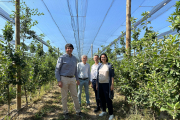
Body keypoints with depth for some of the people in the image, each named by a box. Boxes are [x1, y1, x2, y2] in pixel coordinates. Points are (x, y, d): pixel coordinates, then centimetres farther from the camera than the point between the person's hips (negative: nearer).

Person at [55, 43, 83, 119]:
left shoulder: (74, 58, 10)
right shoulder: (62, 58, -7)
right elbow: (57, 70, -8)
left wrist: (77, 79, 14)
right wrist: (59, 81, -15)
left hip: (72, 79, 5)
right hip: (64, 79, -5)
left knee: (75, 95, 9)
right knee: (64, 97, 7)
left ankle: (78, 111, 22)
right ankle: (65, 112, 24)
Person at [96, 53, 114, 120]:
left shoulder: (109, 65, -4)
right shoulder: (99, 66, 10)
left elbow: (112, 75, -5)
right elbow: (98, 76, 13)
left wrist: (112, 84, -11)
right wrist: (97, 84, 11)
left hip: (107, 84, -5)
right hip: (100, 84, 5)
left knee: (108, 99, -4)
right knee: (102, 99, 11)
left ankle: (111, 114, 6)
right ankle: (104, 111, 28)